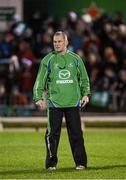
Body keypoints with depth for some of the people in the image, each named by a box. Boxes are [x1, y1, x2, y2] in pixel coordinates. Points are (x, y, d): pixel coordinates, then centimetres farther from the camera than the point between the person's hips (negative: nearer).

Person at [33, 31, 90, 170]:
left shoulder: (75, 59, 9)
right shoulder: (48, 60, 4)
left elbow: (84, 78, 17)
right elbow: (40, 80, 2)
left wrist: (85, 93, 5)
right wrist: (38, 97, -8)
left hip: (73, 102, 1)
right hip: (54, 102, -1)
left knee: (76, 133, 0)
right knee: (52, 134, -1)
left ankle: (80, 162, 6)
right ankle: (51, 163, 7)